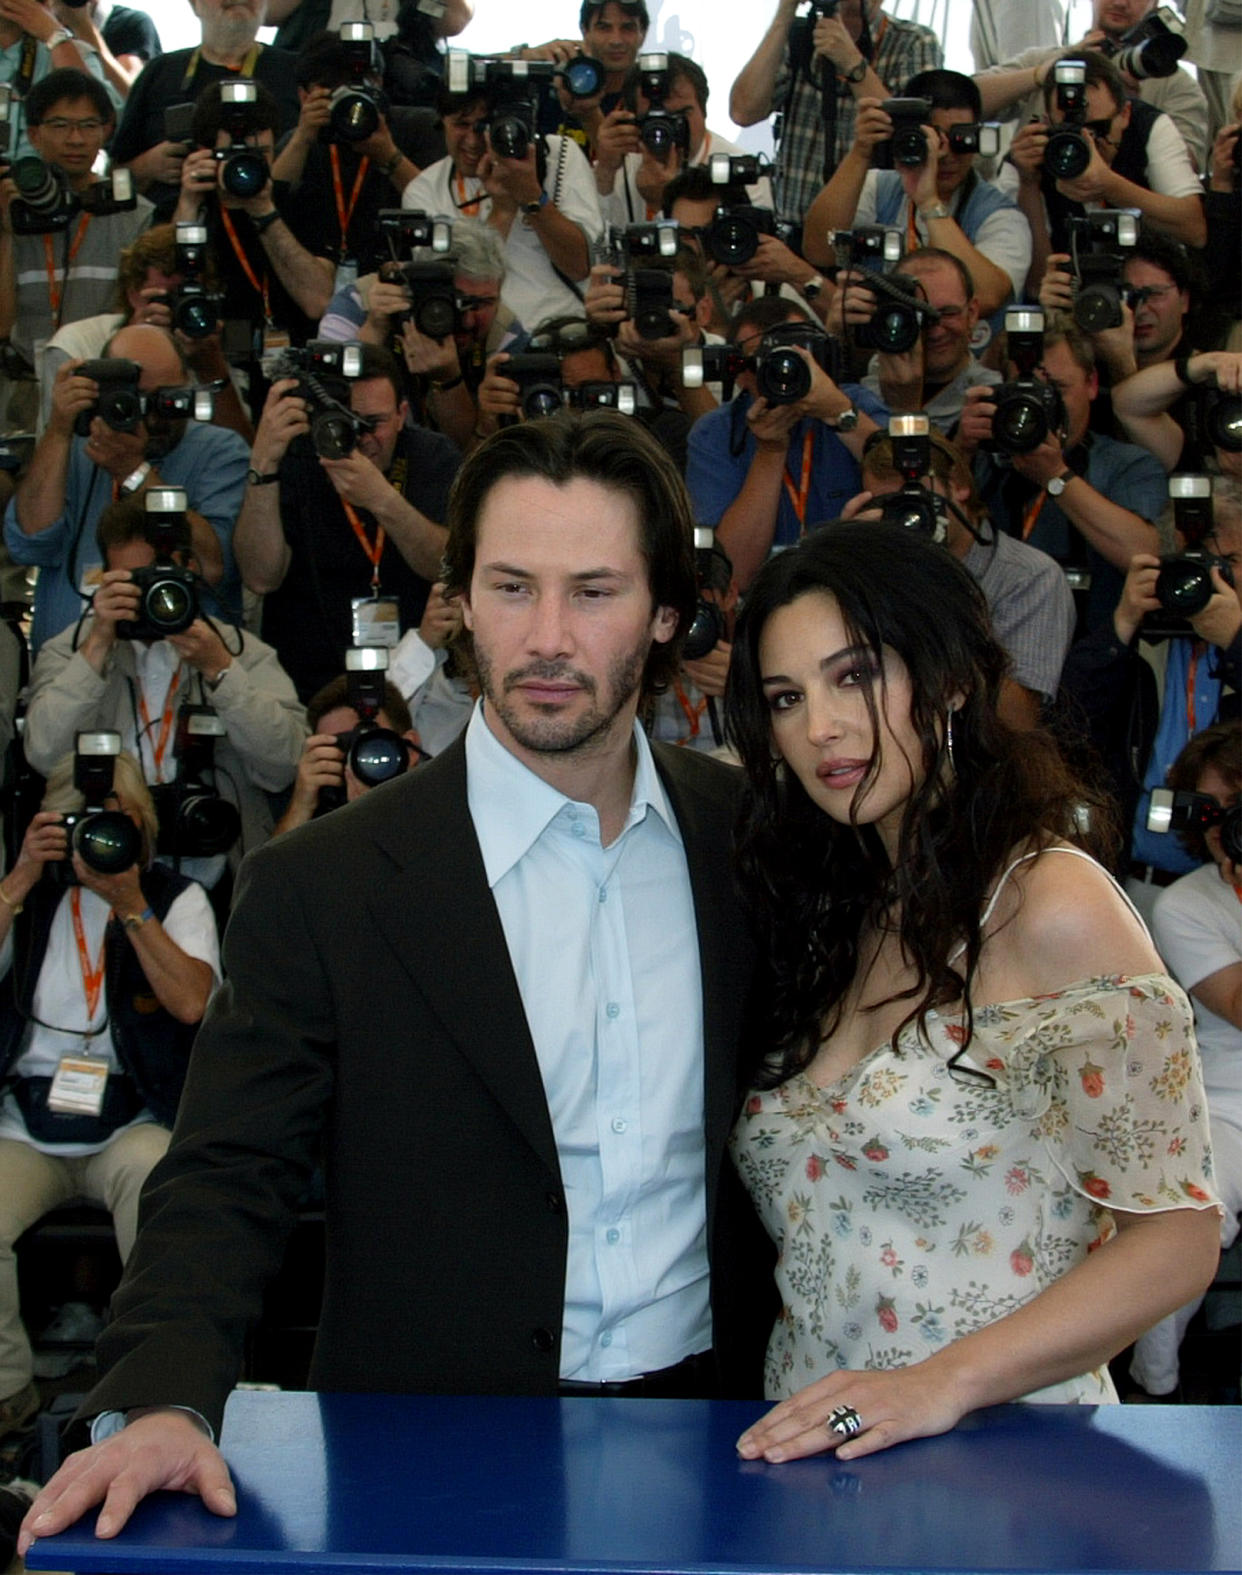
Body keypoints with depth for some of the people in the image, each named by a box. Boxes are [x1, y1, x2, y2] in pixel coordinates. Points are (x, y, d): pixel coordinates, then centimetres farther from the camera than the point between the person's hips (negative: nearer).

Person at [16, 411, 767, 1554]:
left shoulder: (747, 836, 0)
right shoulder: (321, 886, -10)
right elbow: (226, 1181, -9)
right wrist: (166, 1400, -26)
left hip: (710, 1432, 2)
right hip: (441, 1460, -1)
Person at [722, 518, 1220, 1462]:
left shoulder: (1052, 907, -8)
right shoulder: (834, 921, 10)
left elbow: (1177, 1238, -9)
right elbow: (810, 1228, 10)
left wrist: (943, 1381, -17)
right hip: (816, 1450, 4)